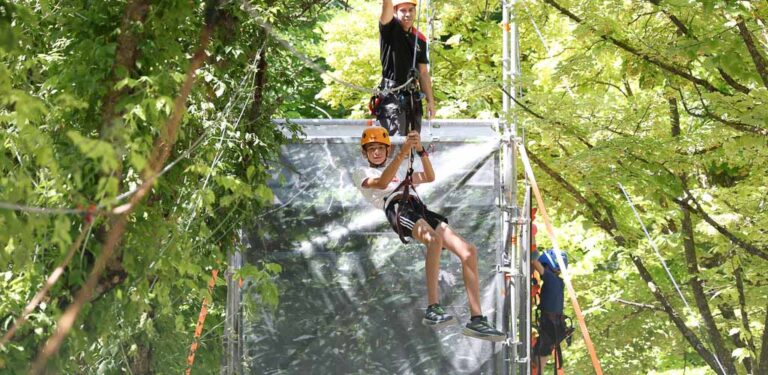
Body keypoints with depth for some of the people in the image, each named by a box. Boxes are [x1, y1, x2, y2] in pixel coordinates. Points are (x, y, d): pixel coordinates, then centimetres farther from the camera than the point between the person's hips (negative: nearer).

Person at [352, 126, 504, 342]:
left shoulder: (398, 173, 39)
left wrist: (420, 151, 9)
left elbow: (429, 177, 24)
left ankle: (476, 320, -11)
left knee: (468, 251, -11)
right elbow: (381, 183, -4)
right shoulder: (362, 173, 19)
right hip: (398, 209, -7)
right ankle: (433, 309, -44)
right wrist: (403, 153, -12)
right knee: (435, 239, -38)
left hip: (419, 209, 7)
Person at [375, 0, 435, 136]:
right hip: (392, 96, -6)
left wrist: (430, 101, 11)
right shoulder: (390, 30, -1)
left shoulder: (420, 39, 12)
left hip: (413, 98, 6)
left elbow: (423, 73, 15)